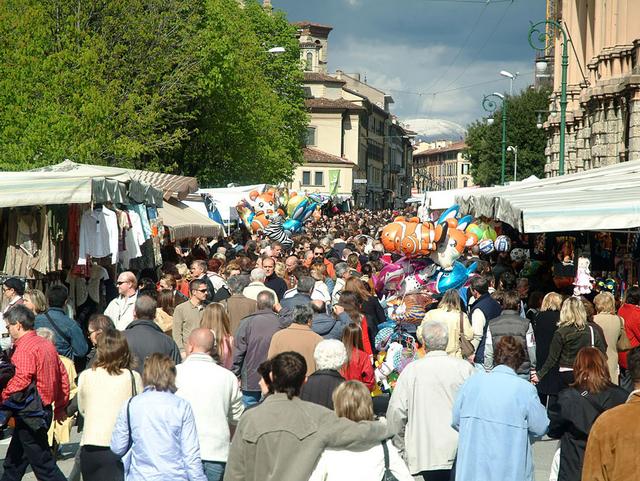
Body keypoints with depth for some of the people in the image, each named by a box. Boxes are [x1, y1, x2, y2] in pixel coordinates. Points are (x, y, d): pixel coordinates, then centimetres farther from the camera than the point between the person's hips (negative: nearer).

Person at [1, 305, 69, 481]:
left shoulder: (24, 348, -16)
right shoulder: (46, 344, 11)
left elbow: (20, 381, -28)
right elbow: (63, 377, 15)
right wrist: (60, 407, 22)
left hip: (30, 414, -10)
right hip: (44, 409, 10)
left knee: (43, 463, -4)